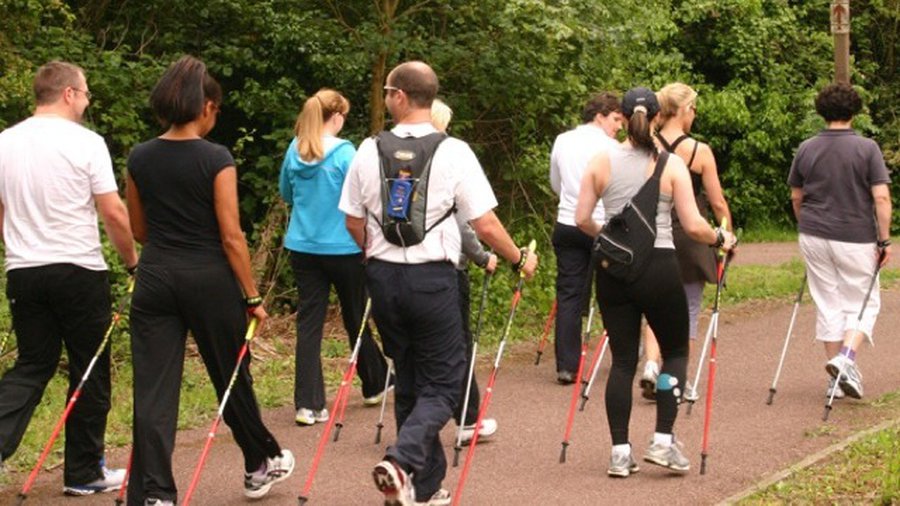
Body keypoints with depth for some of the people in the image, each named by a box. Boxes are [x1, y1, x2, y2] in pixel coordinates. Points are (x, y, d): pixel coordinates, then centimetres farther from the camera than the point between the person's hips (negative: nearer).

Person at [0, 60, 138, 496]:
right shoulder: (86, 143, -9)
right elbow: (114, 213, -12)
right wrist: (132, 261, 2)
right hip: (80, 271, -5)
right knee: (90, 374, 7)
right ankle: (84, 472, 14)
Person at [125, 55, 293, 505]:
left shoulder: (139, 158, 3)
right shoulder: (216, 159, -11)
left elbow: (138, 230, 12)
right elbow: (231, 236, -11)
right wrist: (252, 296, -4)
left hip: (156, 279, 3)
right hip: (209, 279, -3)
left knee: (153, 391, 0)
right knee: (232, 377, 15)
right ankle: (261, 463, 35)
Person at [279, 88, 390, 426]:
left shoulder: (295, 150, 2)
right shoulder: (344, 152, -14)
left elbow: (285, 194, 17)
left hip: (302, 247, 4)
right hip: (342, 247, -4)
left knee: (309, 322, 3)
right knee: (356, 317, 14)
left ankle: (308, 404, -3)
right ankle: (374, 385, 34)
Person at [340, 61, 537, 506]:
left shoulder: (369, 151, 0)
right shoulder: (453, 152, -9)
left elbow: (354, 223, 7)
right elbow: (485, 225, -9)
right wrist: (520, 260, 8)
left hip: (383, 275, 4)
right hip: (432, 276, -4)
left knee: (409, 380, 17)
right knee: (441, 383, 5)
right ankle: (401, 460, -20)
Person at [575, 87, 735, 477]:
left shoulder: (601, 162, 2)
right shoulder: (671, 164, -5)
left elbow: (582, 220, 4)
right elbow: (693, 226, -7)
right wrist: (720, 239, 12)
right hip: (658, 267, -2)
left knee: (622, 360, 9)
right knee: (675, 352, 15)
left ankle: (620, 452, 7)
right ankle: (663, 441, 5)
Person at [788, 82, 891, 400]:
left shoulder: (806, 149, 2)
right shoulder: (867, 148, -9)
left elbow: (796, 197, 10)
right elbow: (881, 198, -13)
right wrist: (885, 240, -6)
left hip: (814, 237, 4)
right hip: (856, 239, -3)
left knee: (828, 304, 11)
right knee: (863, 303, 10)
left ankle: (837, 379, 14)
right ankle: (847, 357, -14)